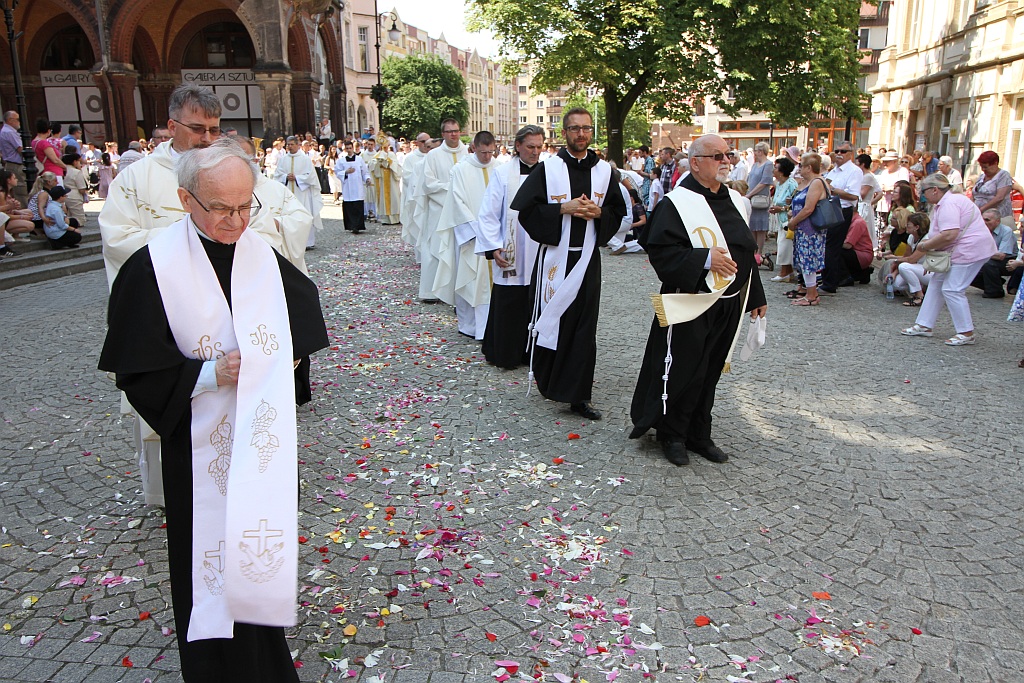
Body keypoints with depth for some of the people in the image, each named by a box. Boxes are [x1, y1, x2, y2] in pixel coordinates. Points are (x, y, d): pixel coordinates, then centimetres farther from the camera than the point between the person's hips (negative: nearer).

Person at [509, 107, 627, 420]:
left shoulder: (605, 171, 8)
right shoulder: (547, 168, -2)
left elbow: (618, 211, 13)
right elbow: (526, 207, -6)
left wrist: (598, 213, -8)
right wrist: (564, 209, -16)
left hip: (588, 257, 3)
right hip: (554, 255, -2)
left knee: (584, 326, 2)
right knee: (551, 320, 3)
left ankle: (577, 394, 10)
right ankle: (546, 379, 26)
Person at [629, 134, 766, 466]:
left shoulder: (734, 200, 11)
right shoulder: (677, 203, -11)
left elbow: (746, 249, 19)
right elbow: (660, 250, -19)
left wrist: (755, 295, 19)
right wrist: (705, 258, -26)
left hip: (728, 305, 7)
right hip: (691, 305, -7)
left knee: (710, 371, 15)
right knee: (682, 372, 1)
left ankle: (699, 434, 28)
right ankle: (671, 435, 20)